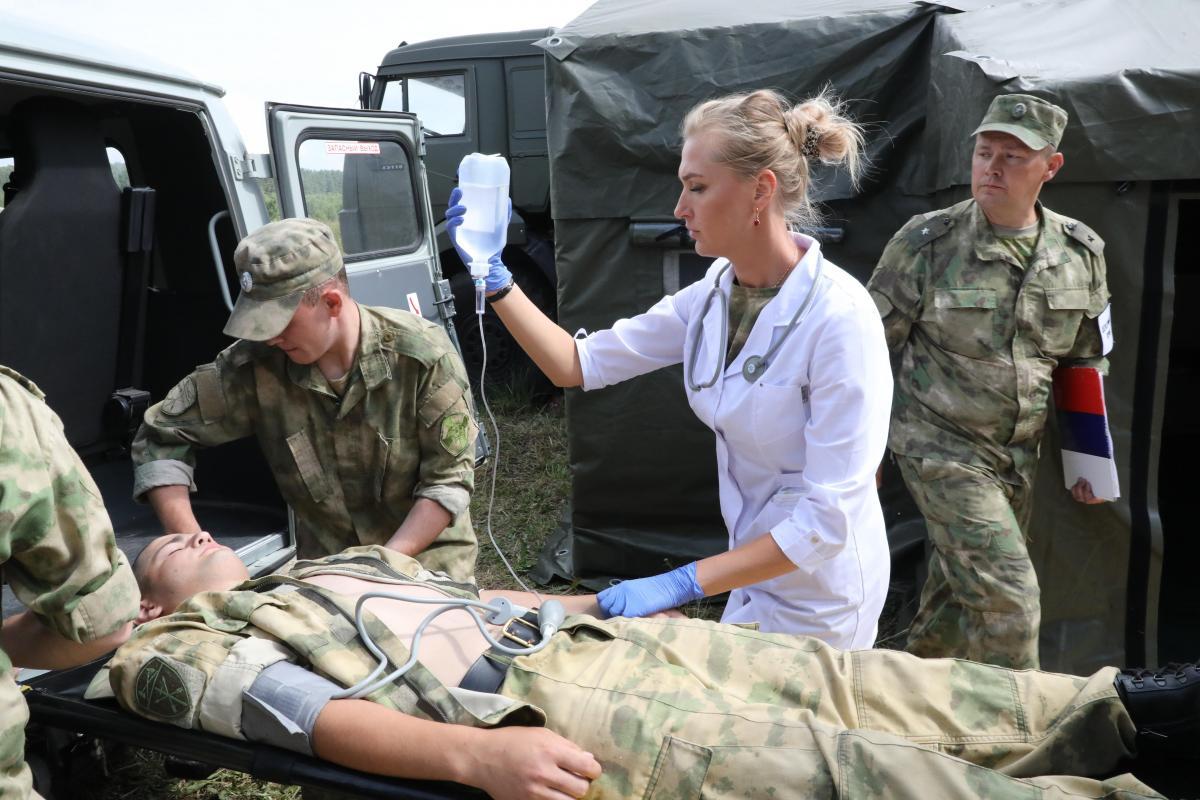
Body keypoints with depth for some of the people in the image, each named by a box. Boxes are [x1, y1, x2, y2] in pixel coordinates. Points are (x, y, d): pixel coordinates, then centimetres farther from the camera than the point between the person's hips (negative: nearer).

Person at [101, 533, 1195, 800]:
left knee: (837, 677, -4)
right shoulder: (180, 646, 8)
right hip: (519, 707, -7)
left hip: (579, 638, 8)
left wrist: (607, 599, 24)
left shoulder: (342, 560, 30)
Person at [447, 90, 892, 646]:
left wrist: (682, 584, -29)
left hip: (817, 597, -6)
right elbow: (579, 364, 0)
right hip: (756, 574, 7)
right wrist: (495, 279, -9)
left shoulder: (839, 318, -27)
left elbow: (828, 519, -27)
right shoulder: (714, 294, -5)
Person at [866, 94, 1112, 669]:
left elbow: (1086, 365, 13)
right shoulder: (926, 243, -12)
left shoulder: (1081, 253, 2)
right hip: (942, 448, -5)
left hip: (1019, 456, 5)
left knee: (961, 591, 16)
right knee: (1008, 595, -12)